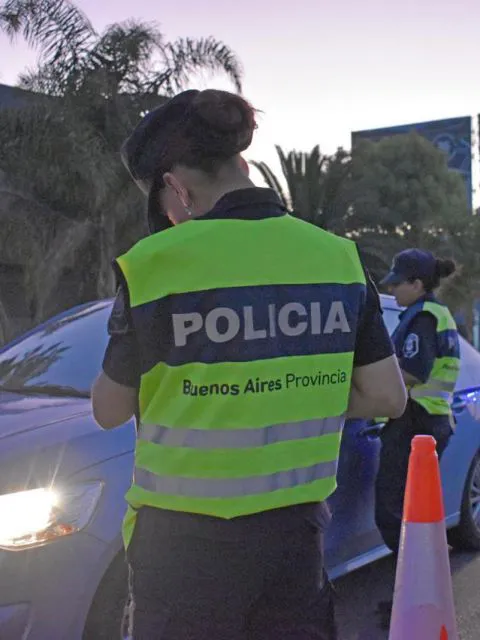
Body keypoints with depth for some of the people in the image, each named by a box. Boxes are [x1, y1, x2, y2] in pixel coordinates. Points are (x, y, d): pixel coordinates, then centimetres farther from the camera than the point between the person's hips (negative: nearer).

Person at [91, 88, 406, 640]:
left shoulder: (155, 264, -15)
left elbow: (109, 410, -4)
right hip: (298, 532, 4)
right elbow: (387, 397, 2)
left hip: (186, 541, -3)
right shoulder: (337, 256, -2)